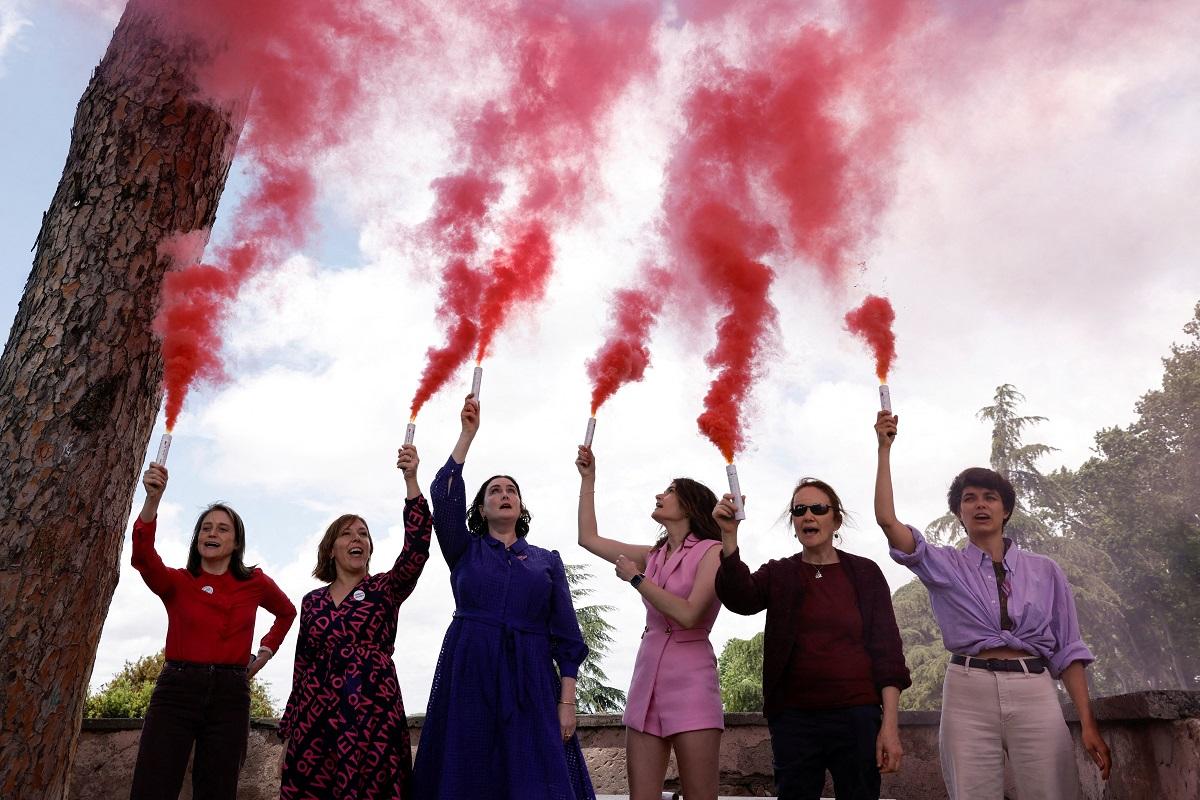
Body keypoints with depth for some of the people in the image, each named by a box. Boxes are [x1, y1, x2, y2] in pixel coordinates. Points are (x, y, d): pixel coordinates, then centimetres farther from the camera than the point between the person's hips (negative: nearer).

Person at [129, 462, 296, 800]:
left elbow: (287, 612, 29)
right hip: (176, 689, -1)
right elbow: (143, 556, -19)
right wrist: (152, 499, -33)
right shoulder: (175, 582, 3)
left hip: (230, 695, 1)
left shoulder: (255, 583, 8)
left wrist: (267, 651, 15)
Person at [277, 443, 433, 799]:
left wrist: (411, 480, -21)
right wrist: (288, 731, 11)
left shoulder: (385, 589, 4)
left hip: (373, 715, -2)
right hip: (315, 717, 3)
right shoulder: (312, 601, 14)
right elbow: (302, 667, 15)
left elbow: (417, 547, -13)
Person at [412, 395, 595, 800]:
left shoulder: (547, 560, 14)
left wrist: (567, 701, -3)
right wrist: (468, 433, -8)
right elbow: (444, 495, -6)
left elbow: (566, 634, 8)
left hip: (530, 678, 1)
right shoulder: (465, 550, 13)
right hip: (469, 673, 0)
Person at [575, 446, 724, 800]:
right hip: (647, 677, 6)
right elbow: (589, 539, 21)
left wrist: (635, 578, -7)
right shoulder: (654, 556, 16)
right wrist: (588, 478, 20)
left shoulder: (711, 551, -3)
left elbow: (688, 614, -16)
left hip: (690, 680, -6)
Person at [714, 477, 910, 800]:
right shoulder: (778, 574, 7)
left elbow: (887, 649, 1)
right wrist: (729, 535, -29)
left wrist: (890, 725, -7)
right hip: (793, 717, 1)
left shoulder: (865, 572, 4)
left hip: (857, 716, -1)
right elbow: (740, 599, -15)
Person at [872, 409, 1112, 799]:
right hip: (969, 693, -1)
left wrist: (1088, 723, 1)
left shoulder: (1044, 571, 14)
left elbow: (1067, 649, 10)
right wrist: (884, 449, -5)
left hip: (1034, 693, 1)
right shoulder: (945, 566, 10)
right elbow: (887, 520, -4)